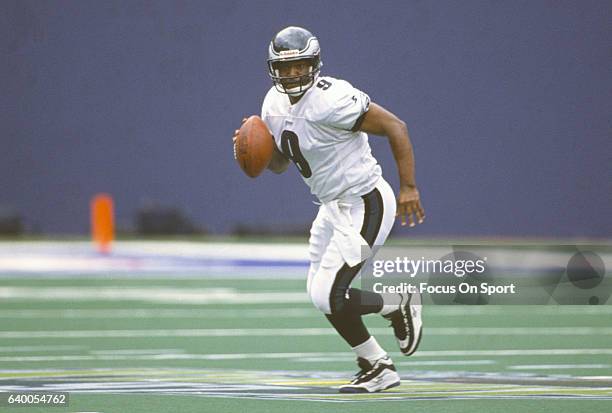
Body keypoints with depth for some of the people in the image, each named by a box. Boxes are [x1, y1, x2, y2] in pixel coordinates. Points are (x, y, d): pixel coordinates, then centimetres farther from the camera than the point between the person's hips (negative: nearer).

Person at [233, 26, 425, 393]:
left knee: (330, 297, -13)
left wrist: (409, 187, -21)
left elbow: (395, 127, -20)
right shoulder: (275, 105, 4)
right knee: (322, 295, 11)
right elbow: (280, 163, 17)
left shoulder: (330, 99, -23)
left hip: (364, 204, -9)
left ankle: (400, 306, 13)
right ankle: (377, 367, 26)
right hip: (334, 207, 9)